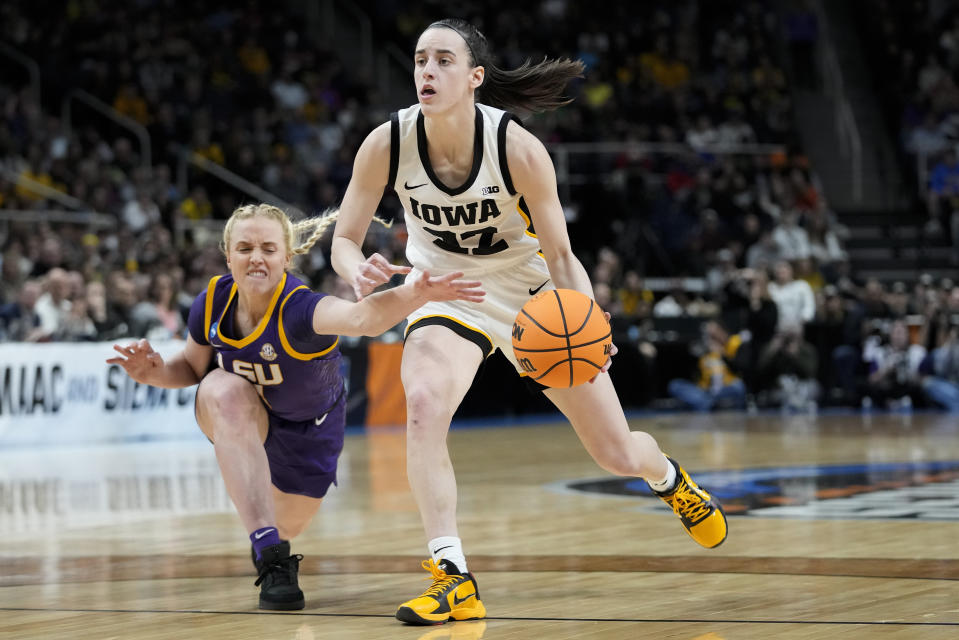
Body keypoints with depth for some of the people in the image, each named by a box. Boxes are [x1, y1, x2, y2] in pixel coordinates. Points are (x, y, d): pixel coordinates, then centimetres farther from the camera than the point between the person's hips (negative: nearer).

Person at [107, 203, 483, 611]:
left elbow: (362, 317, -63)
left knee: (289, 524, 15)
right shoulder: (212, 303, -26)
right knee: (226, 392, -36)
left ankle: (272, 541, 61)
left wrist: (415, 294, -83)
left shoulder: (297, 309, -40)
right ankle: (271, 559, -35)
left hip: (309, 426, -1)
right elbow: (192, 366, -4)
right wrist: (156, 372, -27)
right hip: (236, 410, 1)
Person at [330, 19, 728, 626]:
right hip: (448, 295, 1)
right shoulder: (388, 144, -21)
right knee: (423, 404, -32)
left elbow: (560, 257, -17)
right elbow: (344, 240, -11)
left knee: (617, 454, 5)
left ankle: (670, 478, 45)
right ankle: (454, 580, -27)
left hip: (530, 292, -1)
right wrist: (360, 273, -35)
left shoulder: (519, 149, -26)